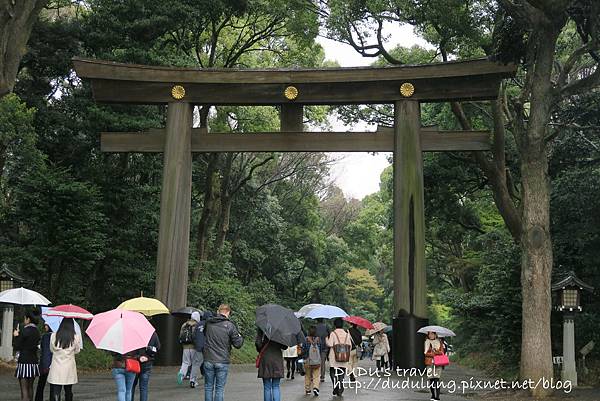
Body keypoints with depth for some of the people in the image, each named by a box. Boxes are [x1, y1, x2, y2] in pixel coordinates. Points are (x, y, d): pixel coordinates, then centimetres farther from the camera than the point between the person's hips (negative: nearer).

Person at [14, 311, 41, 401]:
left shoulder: (25, 331, -13)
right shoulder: (37, 332, 8)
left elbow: (17, 347, -8)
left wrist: (16, 336, 7)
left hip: (24, 362, -7)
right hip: (34, 361, 7)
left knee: (24, 388, -6)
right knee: (30, 387, 15)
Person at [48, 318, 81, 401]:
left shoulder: (53, 336, -6)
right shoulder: (75, 337, -8)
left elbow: (51, 349, 7)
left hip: (56, 369, -1)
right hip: (69, 368, 1)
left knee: (55, 392, -2)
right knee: (68, 392, 16)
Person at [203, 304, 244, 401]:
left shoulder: (208, 323, 1)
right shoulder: (230, 325, -8)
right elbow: (238, 344, -6)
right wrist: (240, 337, 14)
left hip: (208, 361, 3)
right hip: (222, 362, -2)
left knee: (208, 387, 12)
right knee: (219, 388, 5)